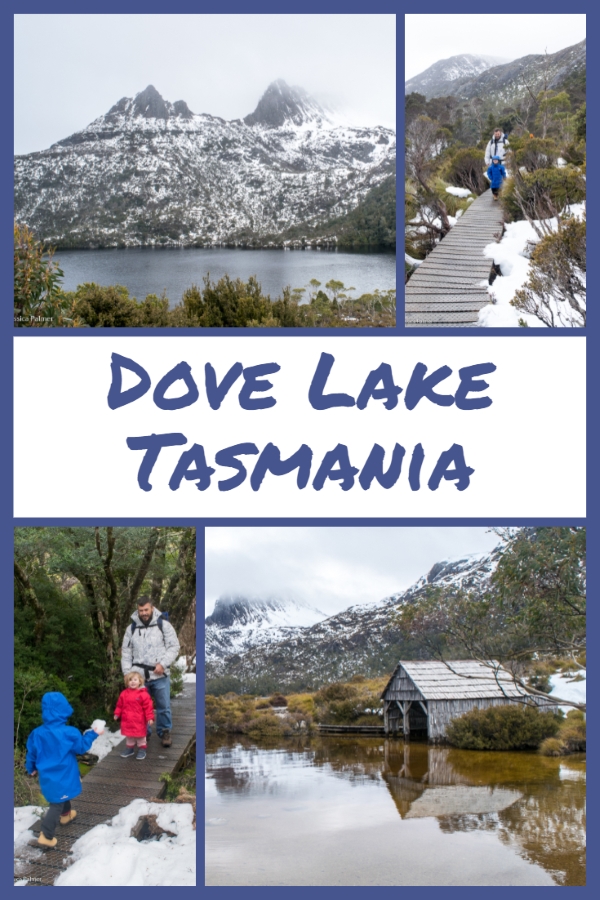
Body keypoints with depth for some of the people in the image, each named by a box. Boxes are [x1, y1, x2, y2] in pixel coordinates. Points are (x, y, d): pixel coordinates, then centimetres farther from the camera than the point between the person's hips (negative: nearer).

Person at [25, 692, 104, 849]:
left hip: (47, 776, 6)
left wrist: (31, 768, 24)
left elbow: (31, 753, 5)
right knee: (57, 804, 2)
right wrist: (91, 735, 7)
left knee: (61, 797, 31)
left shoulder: (37, 733, -7)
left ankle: (66, 815, 54)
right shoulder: (69, 733, -22)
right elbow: (82, 747, -8)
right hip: (63, 777, -6)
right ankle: (46, 836, -1)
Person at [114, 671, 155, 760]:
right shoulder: (124, 694, 0)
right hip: (127, 720, 4)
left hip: (139, 721, -4)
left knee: (140, 735, 9)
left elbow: (148, 707, -14)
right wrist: (117, 714, 7)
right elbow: (119, 705, 10)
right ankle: (130, 748, 34)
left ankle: (142, 749, 21)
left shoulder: (143, 694, -14)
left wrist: (150, 717, -17)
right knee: (129, 736, 18)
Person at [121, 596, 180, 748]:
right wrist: (127, 673, 3)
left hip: (160, 675, -2)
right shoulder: (132, 628, 6)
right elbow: (126, 653, 9)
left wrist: (163, 663, -14)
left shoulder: (163, 624, -2)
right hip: (139, 676, 2)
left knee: (164, 706, 3)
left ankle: (164, 732, 20)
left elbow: (174, 647, -3)